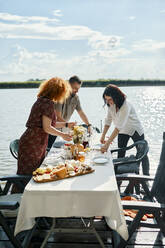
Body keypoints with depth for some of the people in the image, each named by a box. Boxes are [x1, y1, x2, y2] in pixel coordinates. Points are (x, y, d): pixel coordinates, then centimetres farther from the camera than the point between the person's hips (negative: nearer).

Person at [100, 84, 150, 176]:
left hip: (135, 130, -5)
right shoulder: (111, 105, -15)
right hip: (123, 131, 5)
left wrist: (107, 144, -46)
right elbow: (108, 121, -6)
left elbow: (119, 127, -43)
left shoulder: (126, 105, -37)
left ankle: (146, 176, 27)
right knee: (120, 154, 2)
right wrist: (103, 137, -13)